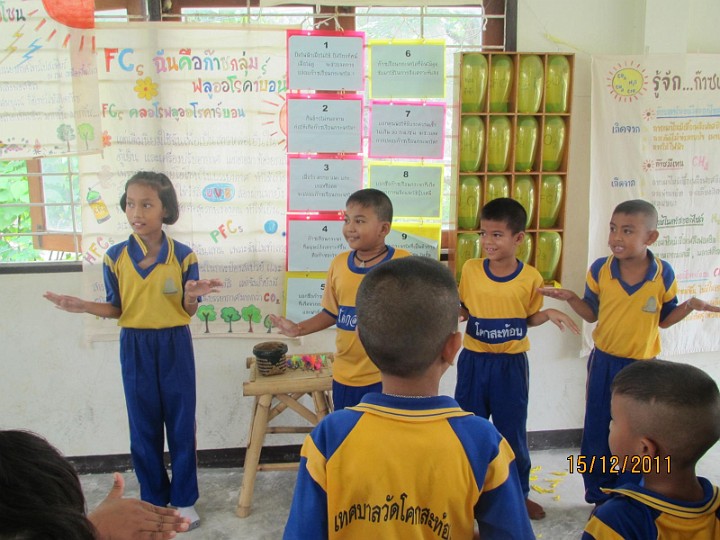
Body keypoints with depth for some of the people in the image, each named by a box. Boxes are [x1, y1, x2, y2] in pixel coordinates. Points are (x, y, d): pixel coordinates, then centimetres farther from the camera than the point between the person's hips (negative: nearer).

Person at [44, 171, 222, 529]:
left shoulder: (183, 255, -8)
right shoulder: (115, 256, -5)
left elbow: (188, 311, -4)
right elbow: (118, 309, 2)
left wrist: (193, 295, -26)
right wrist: (83, 307, -14)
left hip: (175, 345, -1)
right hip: (135, 348, 1)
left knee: (181, 422, 8)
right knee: (143, 425, 11)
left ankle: (184, 499, 25)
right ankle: (153, 498, 30)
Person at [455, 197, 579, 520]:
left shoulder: (530, 277, -8)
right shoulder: (470, 269, -6)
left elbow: (529, 318, 4)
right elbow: (462, 310, 5)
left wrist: (549, 314, -14)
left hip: (512, 364, -1)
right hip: (473, 361, 1)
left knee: (513, 434, 12)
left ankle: (519, 493, 33)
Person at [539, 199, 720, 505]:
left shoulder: (663, 274, -11)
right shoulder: (599, 270, -9)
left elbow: (664, 319, 0)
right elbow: (592, 314, 1)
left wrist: (691, 306, -16)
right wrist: (570, 298, -16)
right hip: (604, 363, 1)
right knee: (596, 434, 11)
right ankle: (598, 497, 31)